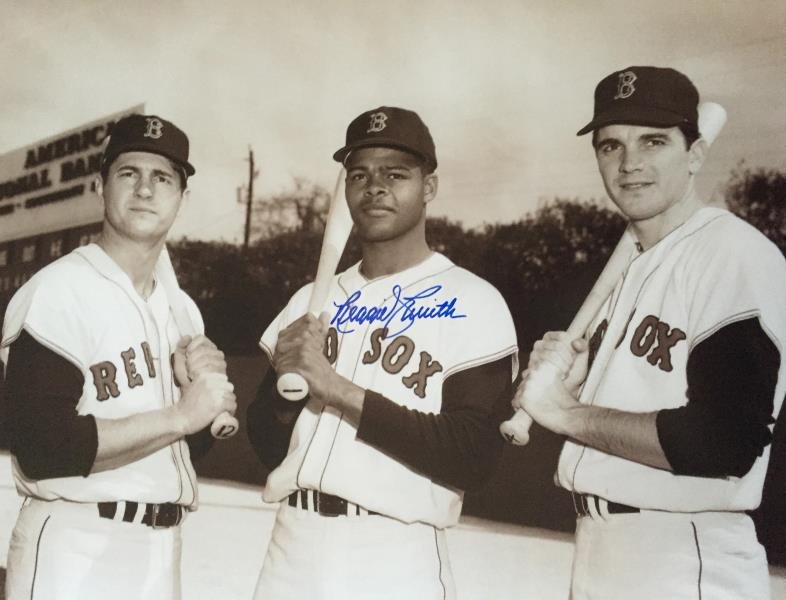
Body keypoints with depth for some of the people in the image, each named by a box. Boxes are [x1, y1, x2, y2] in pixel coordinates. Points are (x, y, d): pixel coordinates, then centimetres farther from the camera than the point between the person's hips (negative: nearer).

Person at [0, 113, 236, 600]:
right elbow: (41, 449, -23)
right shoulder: (59, 292, -14)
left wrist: (205, 386, -6)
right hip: (75, 553, -7)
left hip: (163, 554, 7)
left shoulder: (181, 308, 9)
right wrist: (180, 414, -20)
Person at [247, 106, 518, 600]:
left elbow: (473, 459, -16)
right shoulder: (312, 301, 8)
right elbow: (269, 448, 9)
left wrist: (337, 388, -18)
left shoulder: (474, 304, -6)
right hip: (290, 555, 4)